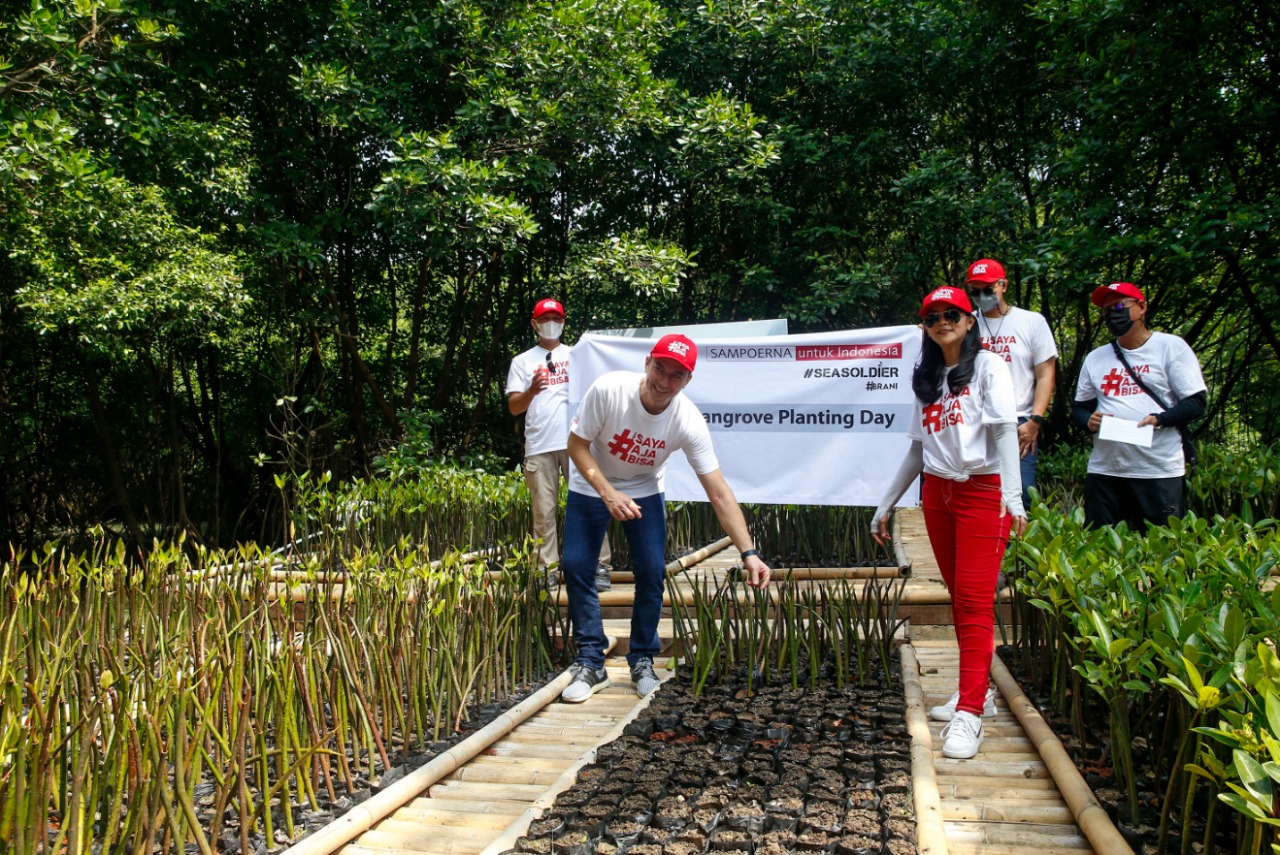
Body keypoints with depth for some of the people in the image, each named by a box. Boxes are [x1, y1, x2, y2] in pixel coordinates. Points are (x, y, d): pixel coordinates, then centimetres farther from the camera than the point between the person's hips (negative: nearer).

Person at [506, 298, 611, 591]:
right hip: (539, 447, 0)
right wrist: (531, 391, -15)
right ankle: (546, 571, 8)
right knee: (543, 509, 2)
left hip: (576, 443, 0)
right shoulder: (522, 362, 12)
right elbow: (513, 407, 5)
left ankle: (600, 566, 2)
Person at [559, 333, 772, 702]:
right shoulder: (608, 389, -31)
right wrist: (608, 493, -32)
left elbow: (719, 495, -26)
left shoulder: (689, 422, -28)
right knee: (576, 566, -8)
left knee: (651, 572, -9)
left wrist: (748, 553, -32)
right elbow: (577, 444, -19)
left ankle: (642, 662, 12)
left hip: (644, 491, 1)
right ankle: (591, 664, 6)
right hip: (591, 486, 0)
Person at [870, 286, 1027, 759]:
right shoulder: (926, 380, 17)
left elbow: (1004, 430, -10)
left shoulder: (988, 367, 1)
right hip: (938, 494, 6)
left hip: (982, 492, -6)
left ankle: (970, 712, -11)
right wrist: (885, 505, 17)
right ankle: (978, 691, 18)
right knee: (958, 597, 8)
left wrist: (1012, 495, -23)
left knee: (974, 599, -10)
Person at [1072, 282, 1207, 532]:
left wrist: (1158, 419, -18)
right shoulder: (1095, 357, 17)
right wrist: (1089, 421, -3)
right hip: (1103, 471, 4)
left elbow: (1196, 403, -2)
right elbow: (1079, 408, 20)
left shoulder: (1171, 347, 3)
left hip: (1160, 473, -4)